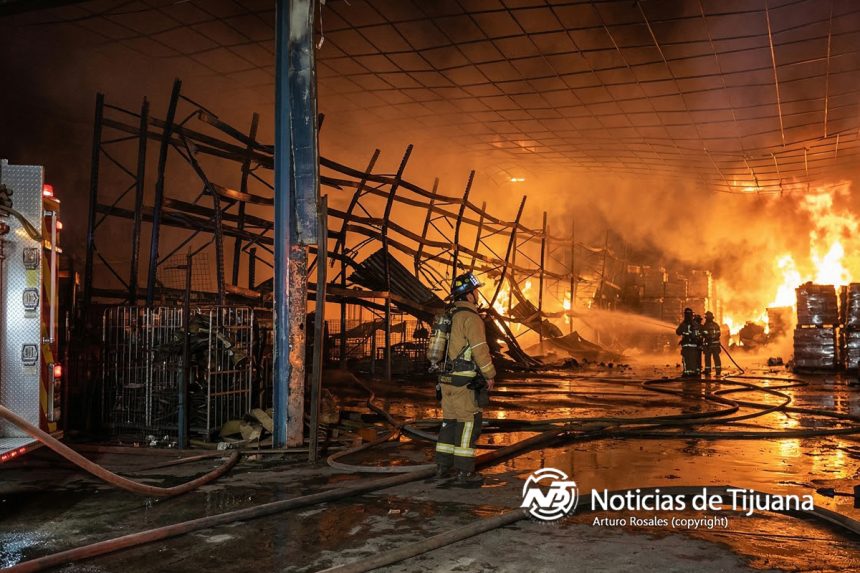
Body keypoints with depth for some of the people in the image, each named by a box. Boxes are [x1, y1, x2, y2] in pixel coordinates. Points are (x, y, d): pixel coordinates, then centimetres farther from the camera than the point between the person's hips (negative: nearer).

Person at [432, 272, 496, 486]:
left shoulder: (450, 316, 13)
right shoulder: (471, 317, -16)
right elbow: (480, 350, -19)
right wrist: (490, 376, -6)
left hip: (448, 379, 9)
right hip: (464, 382, -9)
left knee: (450, 422, 15)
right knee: (469, 424, -2)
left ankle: (442, 467, 20)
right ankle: (465, 472, 1)